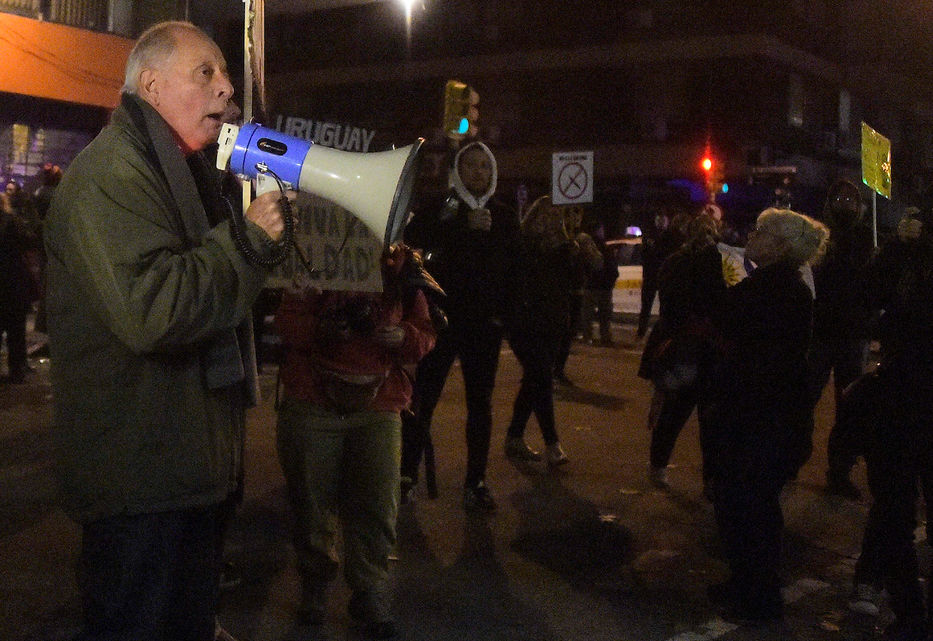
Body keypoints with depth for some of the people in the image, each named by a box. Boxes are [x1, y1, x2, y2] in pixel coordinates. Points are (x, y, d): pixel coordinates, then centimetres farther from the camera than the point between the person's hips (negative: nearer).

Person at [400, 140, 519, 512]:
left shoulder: (504, 216, 12)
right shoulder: (438, 207, 4)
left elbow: (516, 265, 12)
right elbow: (413, 238, -16)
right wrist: (466, 226, -19)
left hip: (485, 321, 3)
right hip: (442, 316, -3)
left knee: (480, 401, 6)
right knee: (423, 396, -5)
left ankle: (476, 481, 13)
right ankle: (407, 471, 6)